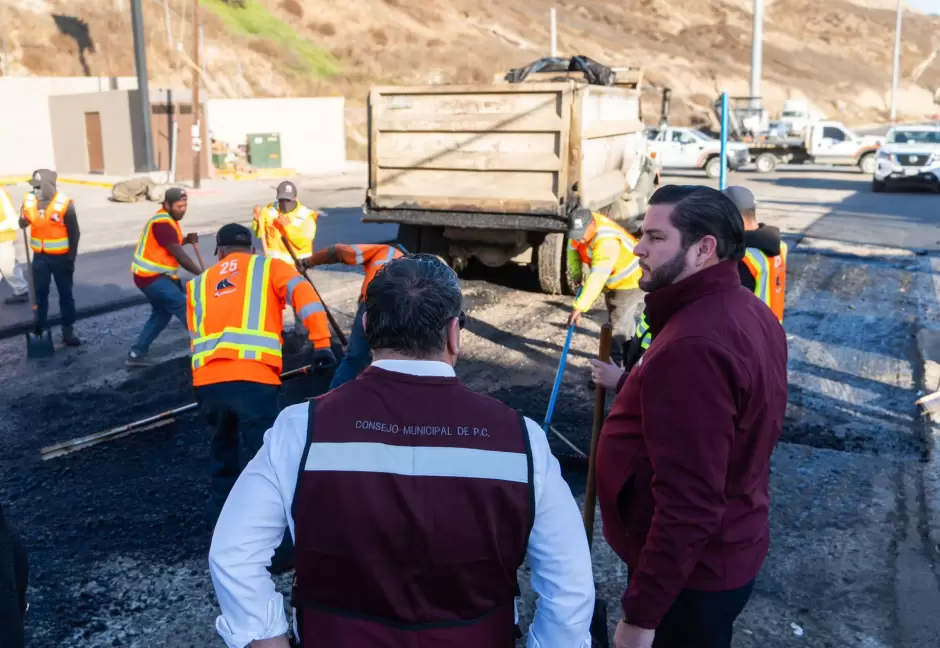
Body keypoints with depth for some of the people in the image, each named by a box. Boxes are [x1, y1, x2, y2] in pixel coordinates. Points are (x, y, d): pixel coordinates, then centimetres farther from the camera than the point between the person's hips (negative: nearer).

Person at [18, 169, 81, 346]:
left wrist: (71, 258, -10)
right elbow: (23, 223, 11)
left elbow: (74, 233, -9)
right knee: (40, 295, 8)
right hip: (40, 256, 3)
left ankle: (68, 331, 15)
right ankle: (39, 331, 17)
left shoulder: (64, 204, -15)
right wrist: (23, 221, -14)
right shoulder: (29, 201, -3)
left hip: (61, 257, -3)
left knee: (65, 295, 7)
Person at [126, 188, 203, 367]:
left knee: (162, 313, 17)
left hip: (155, 276, 11)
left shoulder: (167, 219, 11)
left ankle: (137, 354, 21)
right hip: (151, 277, -11)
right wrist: (202, 274, -17)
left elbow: (172, 244, 20)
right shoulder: (162, 223, -21)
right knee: (185, 308, -10)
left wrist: (187, 239, 0)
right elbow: (180, 255, -22)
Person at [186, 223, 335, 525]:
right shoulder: (269, 266, 16)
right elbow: (303, 293, -2)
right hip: (252, 378, -4)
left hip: (207, 381, 5)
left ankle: (222, 512, 35)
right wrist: (321, 342, -8)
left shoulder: (198, 284, 27)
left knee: (223, 447, 24)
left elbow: (196, 334, 23)